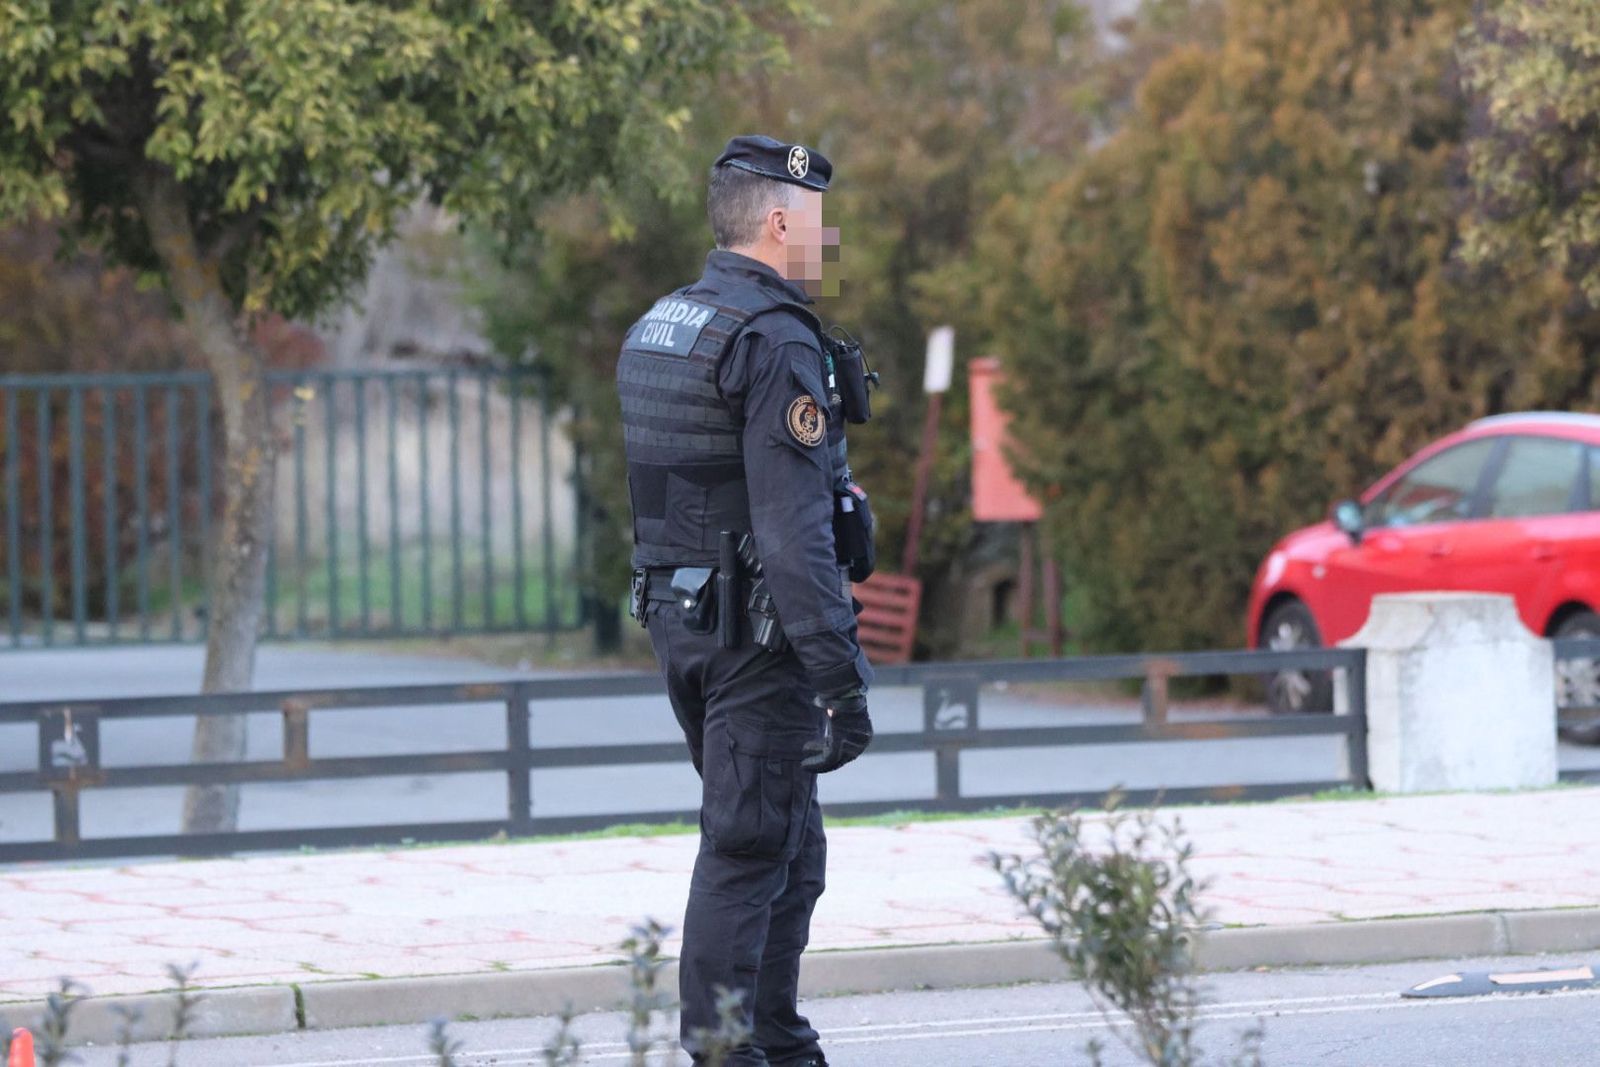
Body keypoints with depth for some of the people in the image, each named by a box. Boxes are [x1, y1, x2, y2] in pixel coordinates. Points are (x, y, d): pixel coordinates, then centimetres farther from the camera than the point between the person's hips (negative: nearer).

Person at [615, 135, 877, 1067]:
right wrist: (844, 681, -22)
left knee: (792, 849, 17)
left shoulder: (658, 327, 13)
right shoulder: (777, 341, -17)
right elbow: (794, 529, -23)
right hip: (761, 634, -9)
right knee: (749, 852, -7)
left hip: (681, 615, 9)